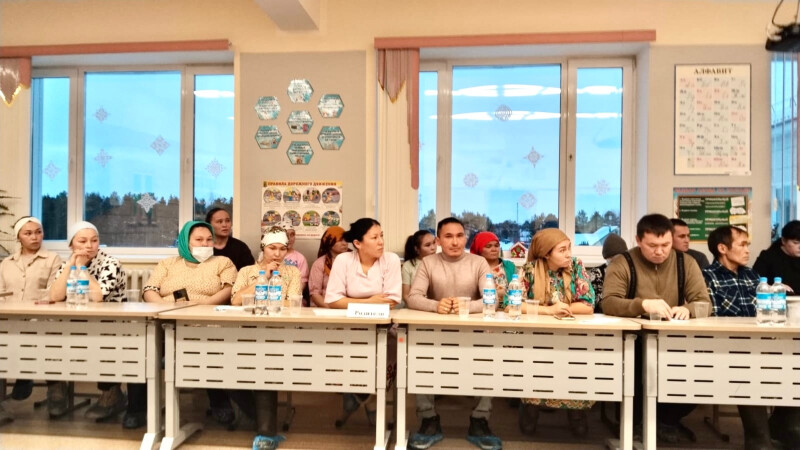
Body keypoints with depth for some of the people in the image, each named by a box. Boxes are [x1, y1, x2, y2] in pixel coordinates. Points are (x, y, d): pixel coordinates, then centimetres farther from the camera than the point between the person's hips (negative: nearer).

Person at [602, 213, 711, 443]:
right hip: (633, 341, -3)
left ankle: (668, 417, 8)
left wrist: (688, 308, -22)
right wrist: (643, 304, -33)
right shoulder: (622, 264, -4)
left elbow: (704, 303, 2)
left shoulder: (686, 263, 7)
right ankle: (637, 417, 2)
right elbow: (608, 303, -15)